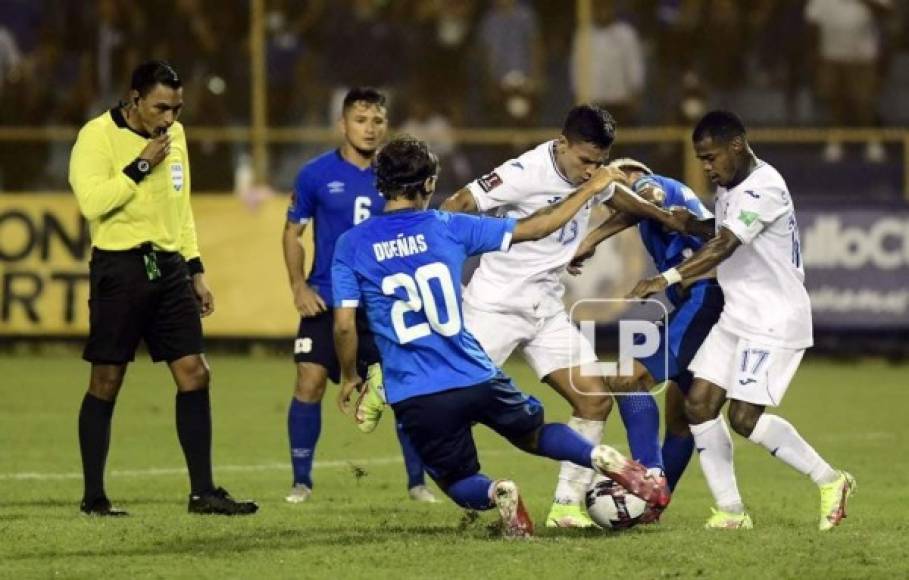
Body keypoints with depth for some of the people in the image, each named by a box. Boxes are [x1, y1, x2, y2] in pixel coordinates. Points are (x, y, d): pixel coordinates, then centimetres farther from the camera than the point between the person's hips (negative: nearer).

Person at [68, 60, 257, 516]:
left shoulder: (174, 135, 13)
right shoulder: (98, 135, -10)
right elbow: (92, 202, -22)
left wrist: (195, 270, 19)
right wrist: (141, 166, -19)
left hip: (168, 268, 6)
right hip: (119, 268, -6)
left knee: (194, 374, 0)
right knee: (106, 383, -1)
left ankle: (203, 492, 4)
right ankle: (93, 496, 8)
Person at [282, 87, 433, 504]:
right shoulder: (316, 174, -2)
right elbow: (292, 232, 6)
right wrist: (298, 286, -5)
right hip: (327, 301, -1)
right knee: (310, 383, -9)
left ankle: (417, 482, 8)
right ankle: (301, 481, 5)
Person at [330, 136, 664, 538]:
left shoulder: (351, 245, -1)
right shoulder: (447, 228, 0)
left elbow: (344, 324, -6)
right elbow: (534, 228, 5)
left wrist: (349, 377, 13)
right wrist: (591, 188, 18)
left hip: (413, 396, -1)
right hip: (476, 379, 1)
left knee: (458, 482, 18)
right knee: (535, 434, 25)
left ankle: (495, 493, -17)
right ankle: (605, 460, -2)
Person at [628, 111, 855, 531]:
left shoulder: (765, 187, -20)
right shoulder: (728, 188, 11)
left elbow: (725, 246, -31)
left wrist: (667, 279, -39)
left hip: (775, 321, -9)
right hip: (736, 318, 9)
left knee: (744, 417, -12)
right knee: (699, 403, -2)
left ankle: (830, 481, 6)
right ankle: (730, 511, 3)